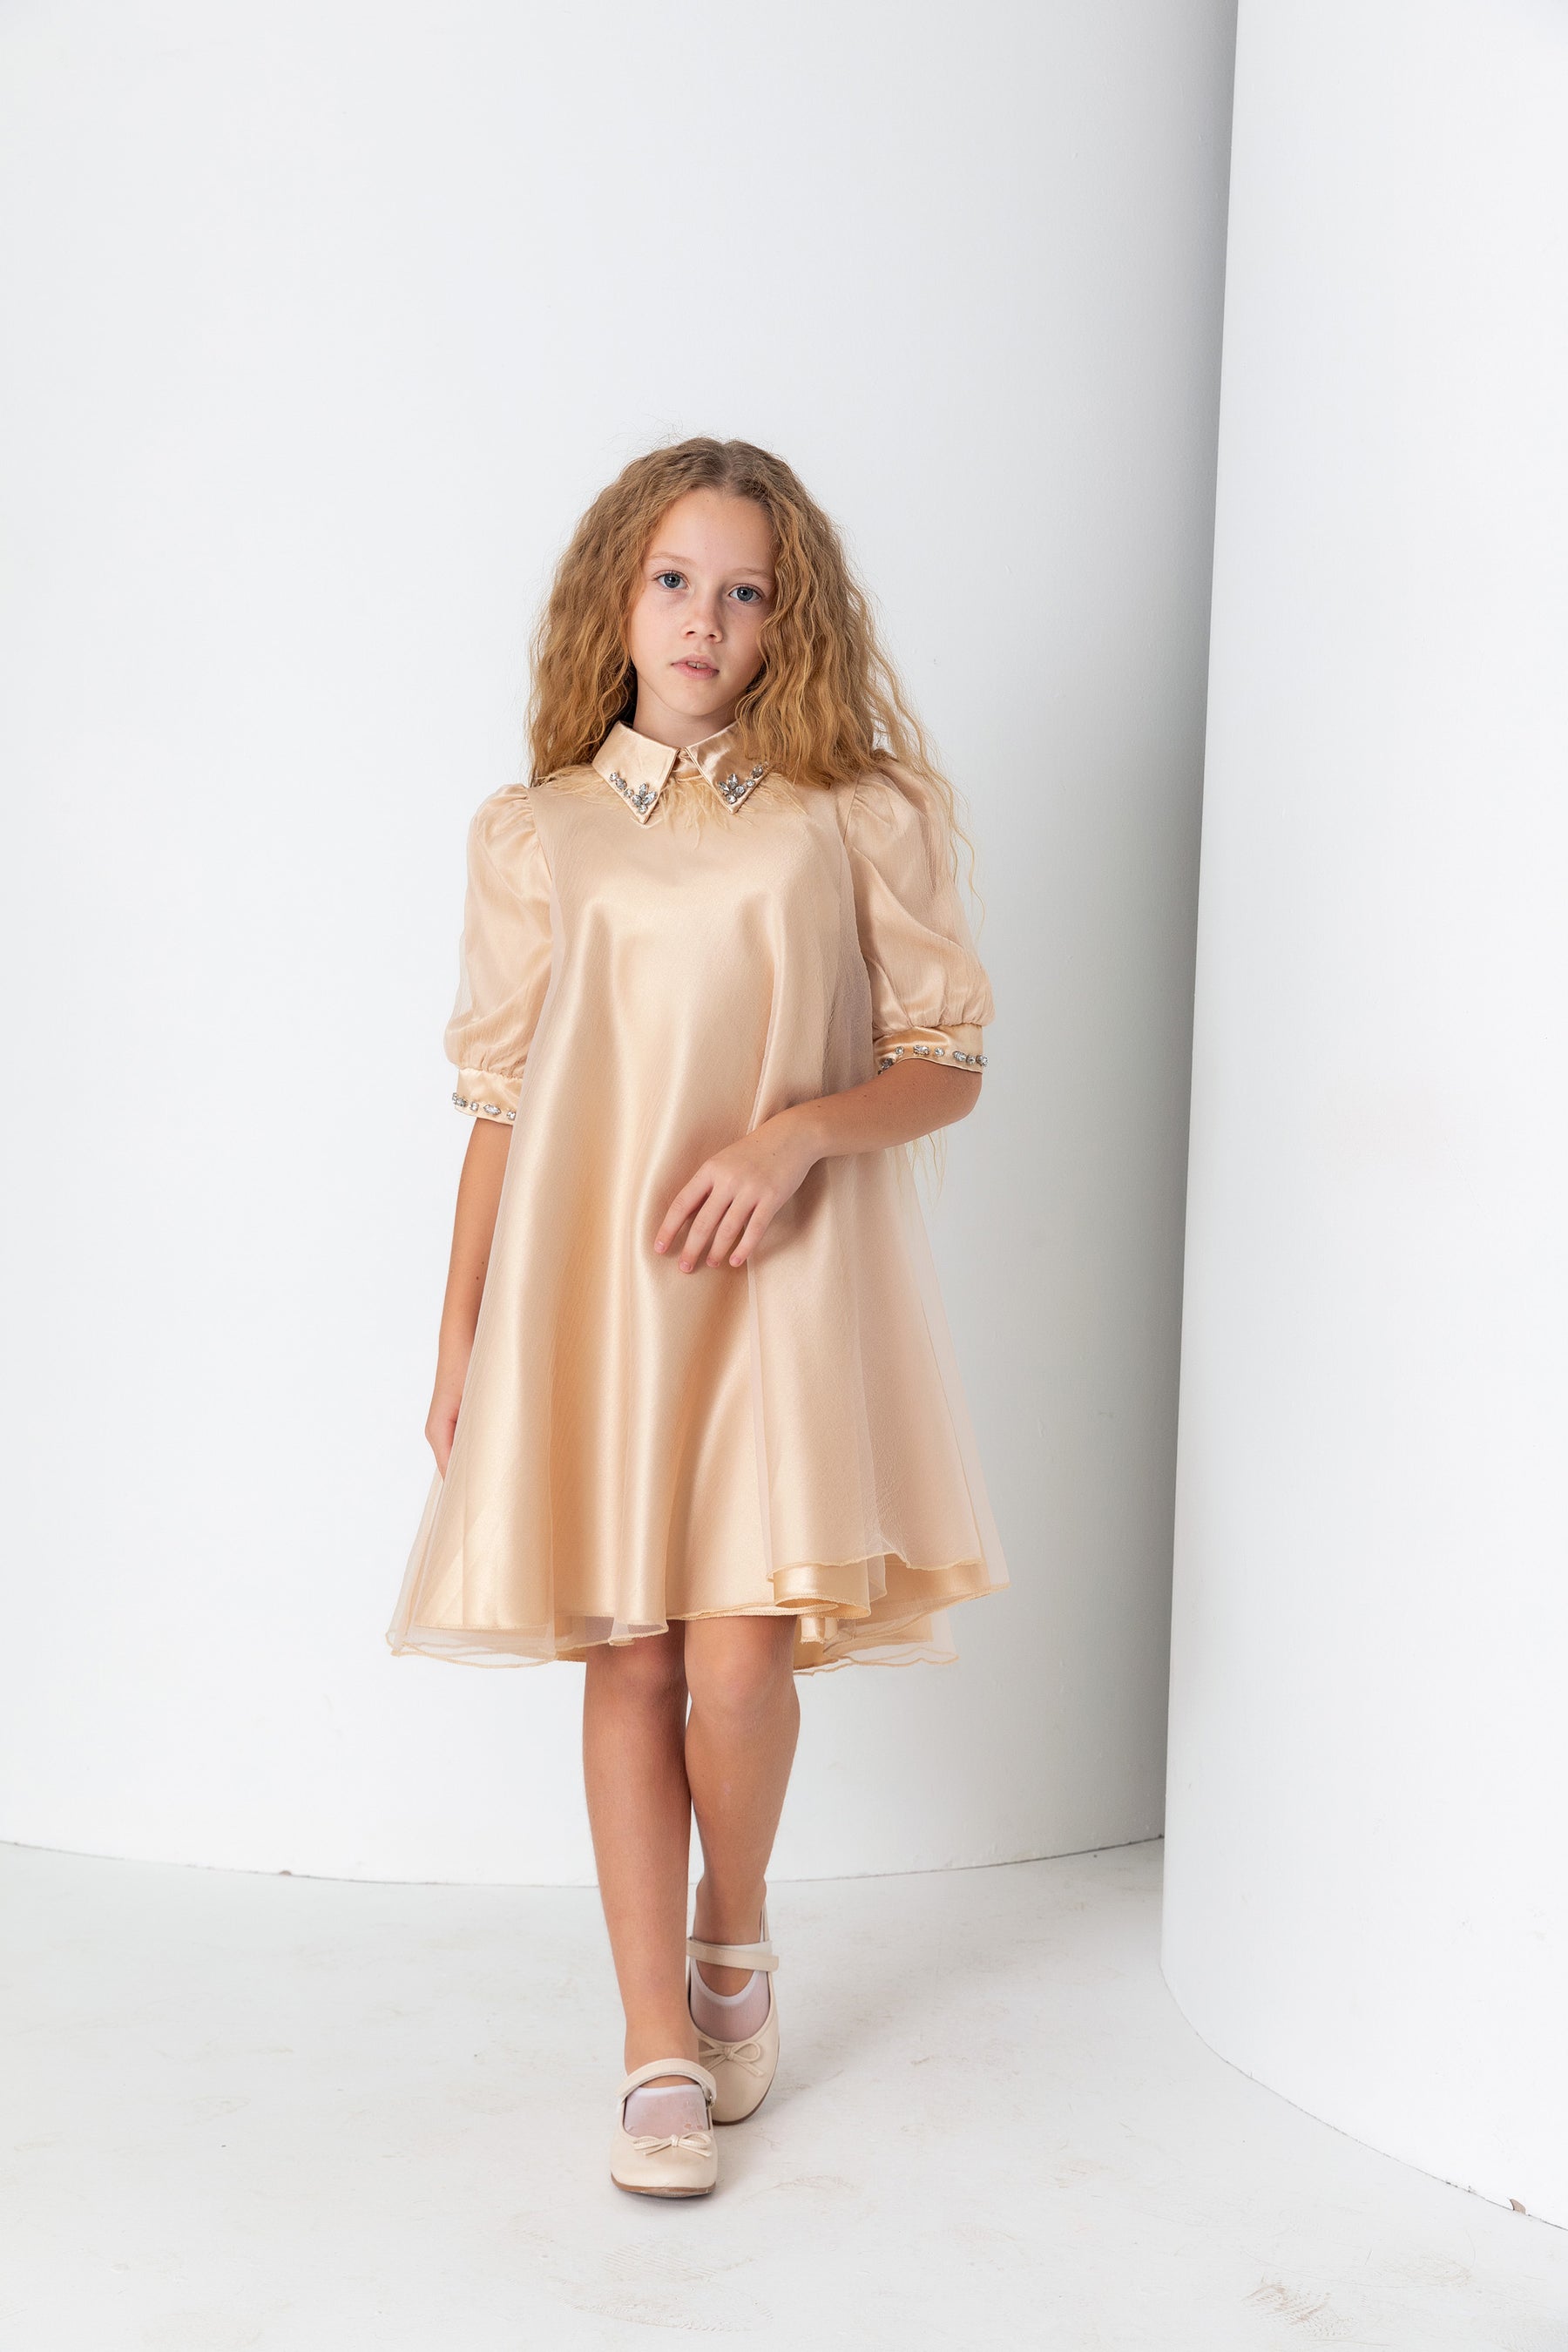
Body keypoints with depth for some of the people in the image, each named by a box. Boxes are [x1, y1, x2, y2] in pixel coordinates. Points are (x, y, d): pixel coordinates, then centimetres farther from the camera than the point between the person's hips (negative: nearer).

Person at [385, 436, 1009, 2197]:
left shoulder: (857, 815, 6)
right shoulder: (536, 833, 10)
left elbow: (947, 1059, 5)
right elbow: (498, 1103, 12)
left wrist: (796, 1132, -14)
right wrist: (459, 1338, 8)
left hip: (781, 1277, -2)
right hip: (585, 1274, 2)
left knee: (739, 1663, -10)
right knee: (631, 1655, 2)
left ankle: (735, 1938, 21)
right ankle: (660, 2046, 13)